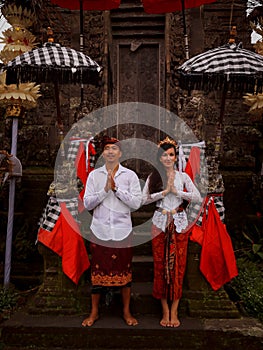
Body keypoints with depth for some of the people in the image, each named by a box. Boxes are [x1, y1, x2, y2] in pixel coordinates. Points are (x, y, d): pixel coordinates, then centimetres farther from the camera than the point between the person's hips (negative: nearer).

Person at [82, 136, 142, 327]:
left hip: (122, 231, 0)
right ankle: (94, 312, 25)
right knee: (98, 271, 8)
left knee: (124, 271, 9)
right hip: (100, 231, 1)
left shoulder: (130, 175, 0)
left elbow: (137, 203, -8)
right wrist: (105, 190, -15)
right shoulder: (94, 175, 3)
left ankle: (127, 312, 26)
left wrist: (116, 188, -14)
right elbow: (87, 203, -3)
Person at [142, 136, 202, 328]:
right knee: (161, 265, 1)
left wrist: (177, 191, -12)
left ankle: (174, 311, 11)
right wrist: (164, 191, -13)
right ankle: (165, 310, 13)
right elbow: (144, 199, -5)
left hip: (179, 222, 0)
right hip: (160, 222, 0)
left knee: (178, 265, 0)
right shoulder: (153, 177, 5)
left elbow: (197, 196, -3)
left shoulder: (183, 176, 6)